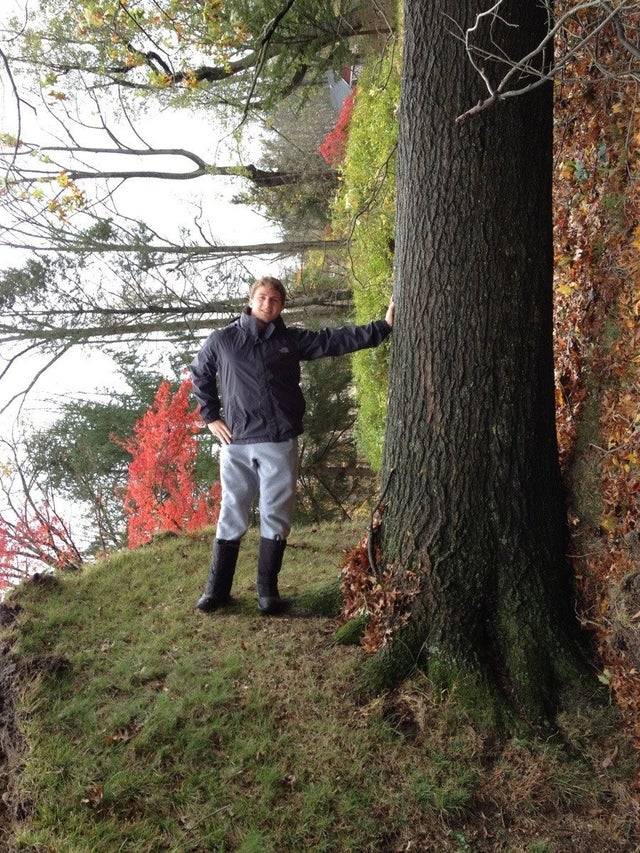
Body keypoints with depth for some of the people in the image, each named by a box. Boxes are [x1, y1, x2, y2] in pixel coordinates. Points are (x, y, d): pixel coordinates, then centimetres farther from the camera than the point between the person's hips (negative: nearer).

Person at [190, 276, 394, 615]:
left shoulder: (292, 340, 8)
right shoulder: (222, 339, 7)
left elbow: (335, 340, 1)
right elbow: (199, 375, 19)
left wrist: (383, 326, -6)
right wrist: (210, 416, 11)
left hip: (280, 444, 1)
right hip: (236, 444, -1)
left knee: (276, 518, 5)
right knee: (231, 517, 6)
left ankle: (268, 592, 16)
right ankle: (217, 590, 17)